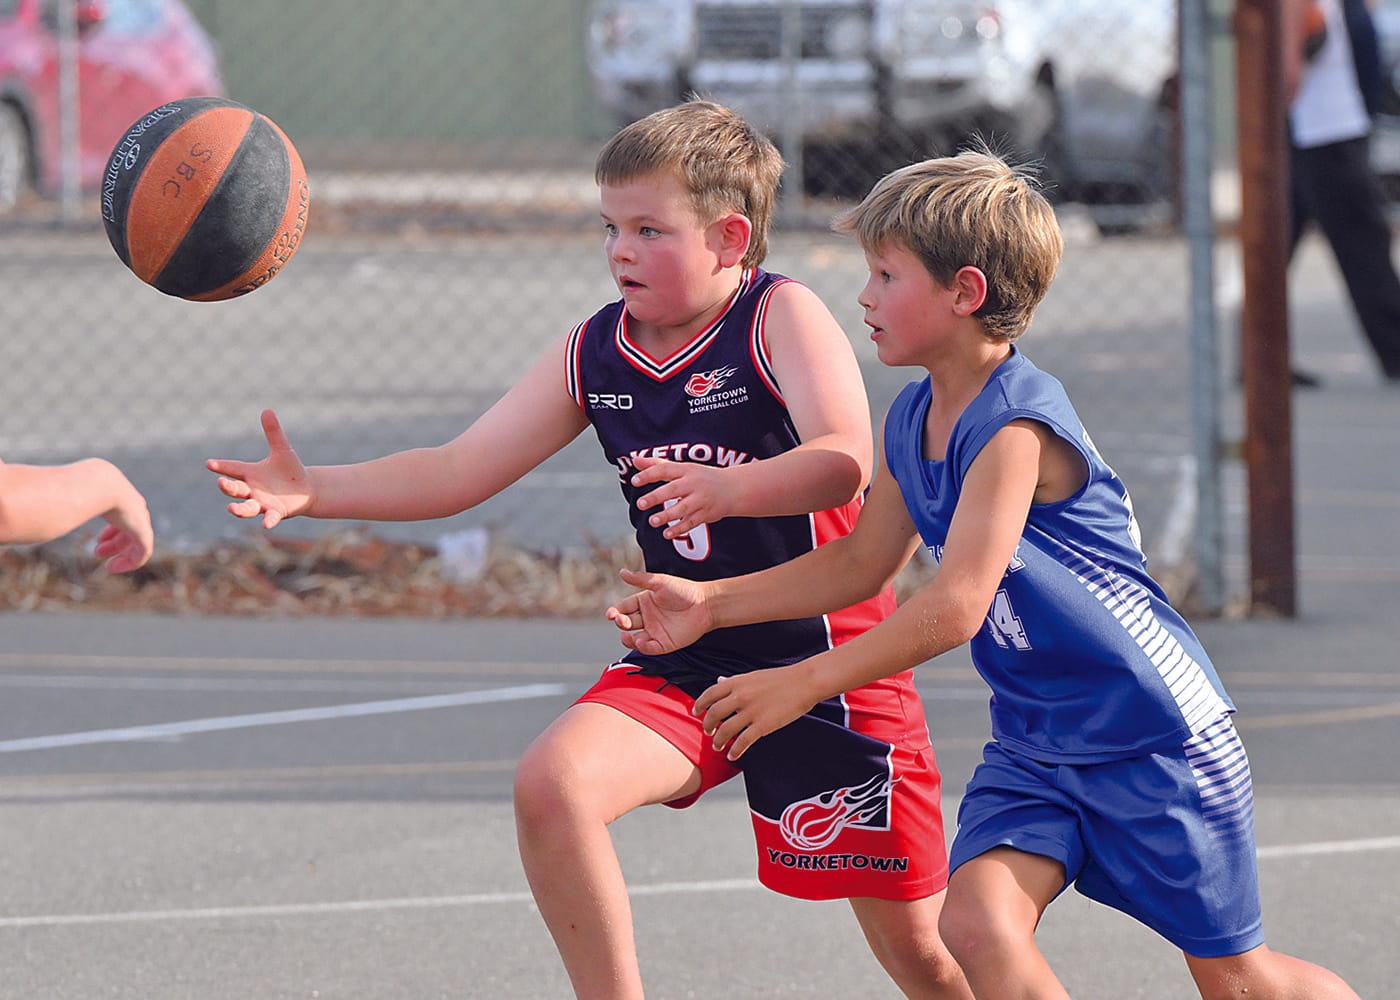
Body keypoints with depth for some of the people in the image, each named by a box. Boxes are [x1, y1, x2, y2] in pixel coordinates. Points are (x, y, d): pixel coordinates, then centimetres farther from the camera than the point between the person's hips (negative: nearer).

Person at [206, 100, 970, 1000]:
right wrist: (315, 490, -14)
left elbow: (845, 461, -30)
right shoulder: (594, 354, 1)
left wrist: (729, 489, -50)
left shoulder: (782, 317, -15)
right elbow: (460, 470, 0)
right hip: (685, 662, 5)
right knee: (552, 782, -23)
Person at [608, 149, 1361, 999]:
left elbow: (956, 607, -28)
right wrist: (712, 604, 8)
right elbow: (860, 566, 16)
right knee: (978, 922, -16)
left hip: (1152, 730, -7)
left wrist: (801, 684, -26)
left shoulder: (1014, 424, -24)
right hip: (1034, 741, 7)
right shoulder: (912, 420, 3)